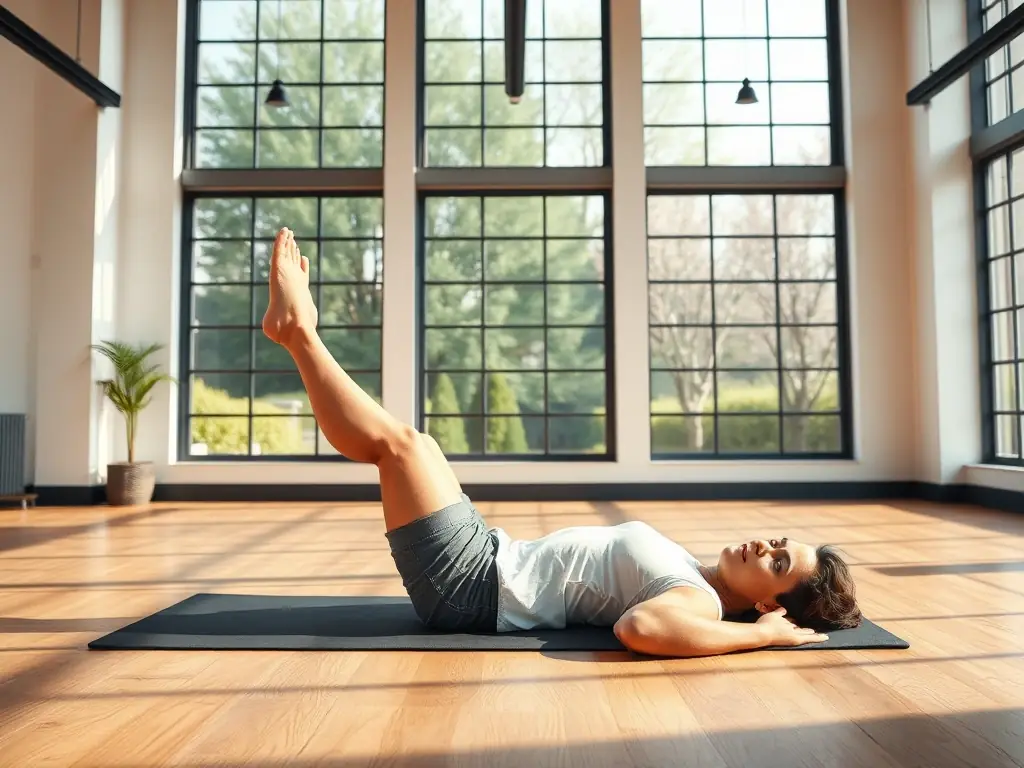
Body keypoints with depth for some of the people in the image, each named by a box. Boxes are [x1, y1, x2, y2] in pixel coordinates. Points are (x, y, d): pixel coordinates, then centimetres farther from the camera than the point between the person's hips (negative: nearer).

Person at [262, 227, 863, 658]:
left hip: (470, 587, -8)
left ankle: (299, 330, 4)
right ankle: (299, 332, 17)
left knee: (397, 441, -15)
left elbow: (640, 627, -43)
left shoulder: (701, 604, -19)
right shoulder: (695, 577, 8)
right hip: (494, 560, 8)